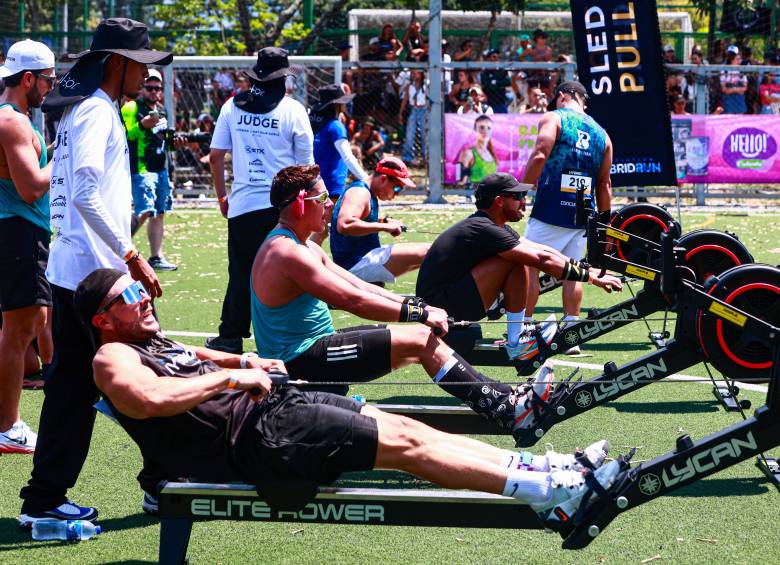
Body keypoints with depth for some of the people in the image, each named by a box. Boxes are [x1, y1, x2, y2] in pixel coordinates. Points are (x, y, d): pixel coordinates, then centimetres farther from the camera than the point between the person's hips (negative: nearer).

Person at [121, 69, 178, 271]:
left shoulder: (161, 110, 18)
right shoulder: (131, 108, -7)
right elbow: (124, 135, -18)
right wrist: (142, 125, -32)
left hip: (161, 169, 9)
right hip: (141, 169, -9)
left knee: (159, 214, 8)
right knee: (144, 212, -18)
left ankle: (156, 257, 12)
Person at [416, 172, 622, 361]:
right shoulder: (484, 229, -18)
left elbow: (544, 251, 12)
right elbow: (542, 259, -20)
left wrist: (588, 269, 6)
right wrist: (592, 278, -16)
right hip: (441, 305, -10)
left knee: (519, 259, 12)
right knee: (517, 262, -17)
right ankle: (517, 344, -11)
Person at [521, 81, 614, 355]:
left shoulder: (553, 118, -1)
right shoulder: (600, 133, 16)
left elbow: (540, 155, -17)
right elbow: (605, 183, 15)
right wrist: (604, 219, 20)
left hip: (550, 208, -5)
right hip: (582, 214, 5)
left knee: (530, 266, 0)